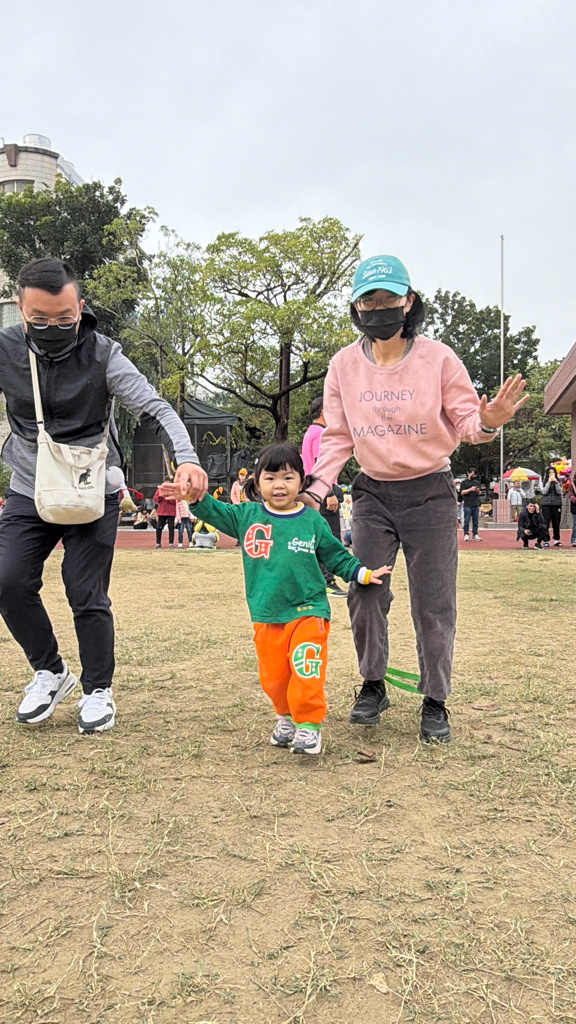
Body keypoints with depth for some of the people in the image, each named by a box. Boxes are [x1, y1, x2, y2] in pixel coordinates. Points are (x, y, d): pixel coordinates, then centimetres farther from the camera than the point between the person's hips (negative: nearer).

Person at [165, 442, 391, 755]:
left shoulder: (312, 521, 2)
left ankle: (309, 724, 4)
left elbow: (336, 556, 11)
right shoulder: (247, 515, 4)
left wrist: (362, 574, 3)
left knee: (306, 672, -12)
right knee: (272, 677, 8)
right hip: (266, 616, 2)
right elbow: (216, 513, 6)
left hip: (308, 612, -2)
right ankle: (286, 717, 33)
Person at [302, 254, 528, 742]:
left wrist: (487, 422, -27)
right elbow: (338, 436, 5)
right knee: (365, 593, 1)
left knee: (434, 603, 1)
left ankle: (435, 702, 17)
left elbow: (463, 422, -4)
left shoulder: (438, 358, -7)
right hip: (373, 494, 2)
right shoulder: (344, 364, 0)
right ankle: (372, 687, 22)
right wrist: (317, 488, -7)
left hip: (430, 492, -2)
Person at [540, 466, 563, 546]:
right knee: (546, 523, -3)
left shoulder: (558, 482, 7)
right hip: (546, 504, -2)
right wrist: (549, 482, -13)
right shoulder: (545, 482, 4)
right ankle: (546, 541, 2)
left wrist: (556, 482, -13)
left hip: (557, 504, 2)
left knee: (556, 523, 5)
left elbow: (559, 492, -5)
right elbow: (544, 492, -8)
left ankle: (556, 540, 15)